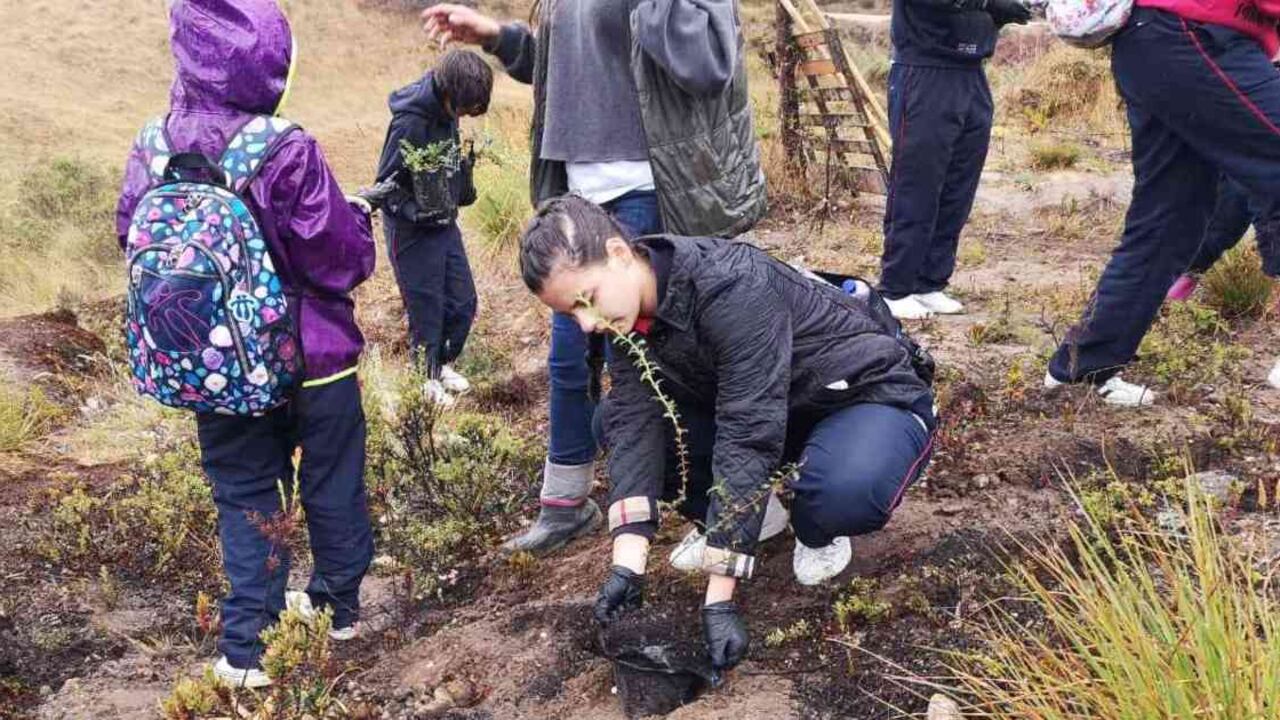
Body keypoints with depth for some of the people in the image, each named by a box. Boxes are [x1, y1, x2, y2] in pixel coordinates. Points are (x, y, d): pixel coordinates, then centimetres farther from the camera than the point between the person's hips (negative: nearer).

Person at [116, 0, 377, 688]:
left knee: (244, 497, 16)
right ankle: (339, 606, 36)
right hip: (313, 362, -3)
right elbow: (343, 262, -18)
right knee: (331, 485, 18)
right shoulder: (288, 154, -24)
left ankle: (244, 646, 15)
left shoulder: (152, 153, -9)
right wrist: (357, 219, 2)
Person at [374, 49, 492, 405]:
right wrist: (416, 213, -29)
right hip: (413, 232, -8)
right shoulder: (410, 123, -25)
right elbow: (387, 184, -19)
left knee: (463, 302, 13)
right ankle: (427, 380, 24)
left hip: (445, 225, 8)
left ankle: (444, 365, 34)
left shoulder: (446, 112, -2)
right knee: (427, 310, 4)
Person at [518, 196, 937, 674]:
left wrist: (718, 597, -36)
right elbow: (635, 425, -16)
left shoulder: (732, 289, -34)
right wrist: (627, 564, -28)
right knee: (613, 420, -8)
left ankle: (816, 531, -4)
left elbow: (748, 439, -36)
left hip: (870, 394, -6)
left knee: (846, 489, -40)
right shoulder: (632, 310, -10)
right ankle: (732, 518, 9)